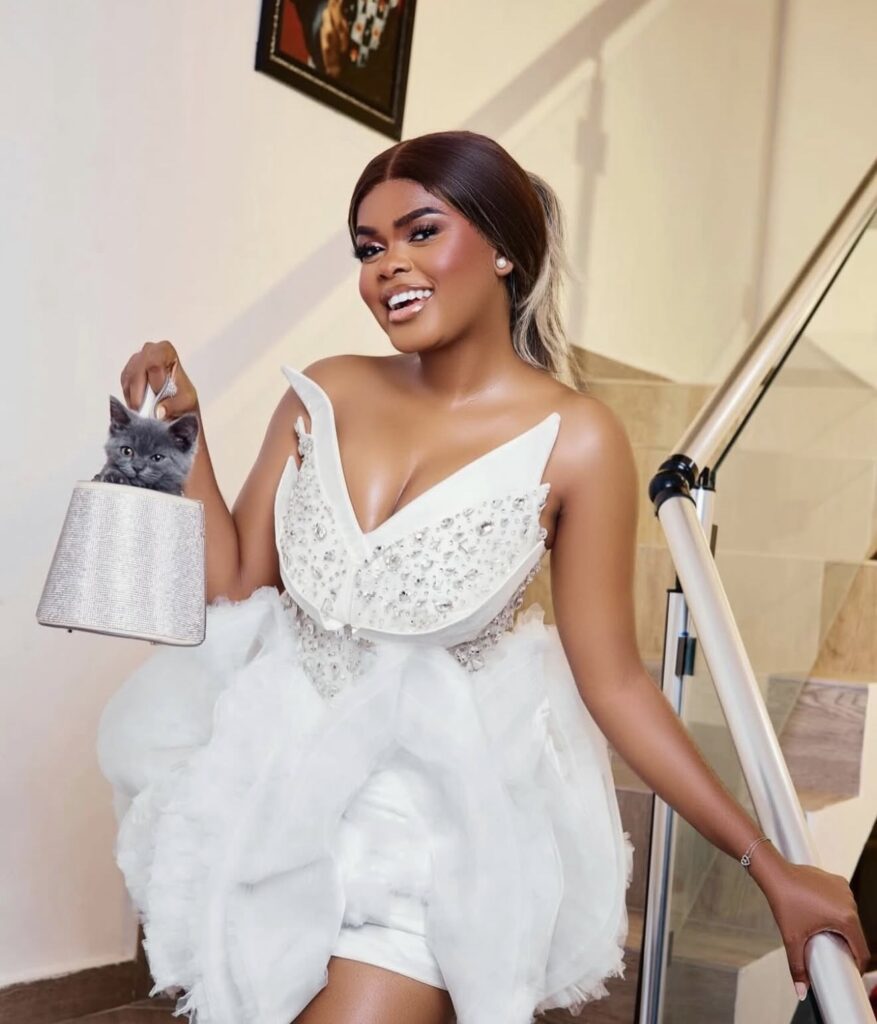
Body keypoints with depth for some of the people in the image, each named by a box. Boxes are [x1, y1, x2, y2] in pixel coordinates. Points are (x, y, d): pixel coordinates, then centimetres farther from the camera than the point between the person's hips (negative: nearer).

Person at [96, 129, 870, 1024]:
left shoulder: (573, 439, -14)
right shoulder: (324, 395, -2)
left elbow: (613, 682, -10)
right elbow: (232, 586, 2)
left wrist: (771, 867, -11)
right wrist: (179, 433, -8)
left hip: (438, 802, -4)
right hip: (275, 777, 4)